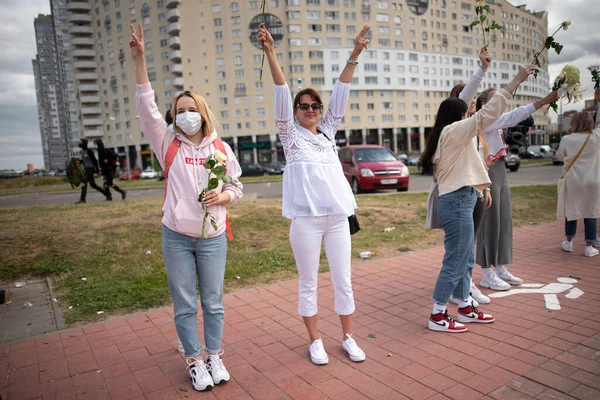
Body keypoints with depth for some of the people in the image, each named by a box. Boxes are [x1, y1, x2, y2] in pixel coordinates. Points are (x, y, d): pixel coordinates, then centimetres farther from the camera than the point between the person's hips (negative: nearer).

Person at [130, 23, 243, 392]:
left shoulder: (221, 148, 3)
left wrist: (223, 197, -14)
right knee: (184, 306, 9)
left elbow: (237, 187, 9)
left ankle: (214, 357, 30)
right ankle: (195, 361, 26)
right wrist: (140, 60, -14)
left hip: (213, 237, 1)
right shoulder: (168, 144, 1)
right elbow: (147, 107, -9)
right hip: (176, 237, 0)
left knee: (213, 302, 11)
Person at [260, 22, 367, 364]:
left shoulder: (328, 131, 14)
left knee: (344, 282, 10)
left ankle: (348, 338, 27)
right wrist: (270, 52, -18)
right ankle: (316, 341, 25)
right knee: (308, 284, 8)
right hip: (306, 218, -3)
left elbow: (340, 95, 6)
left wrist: (355, 54, -1)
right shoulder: (290, 134, 3)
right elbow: (281, 94, -8)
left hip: (338, 217, 4)